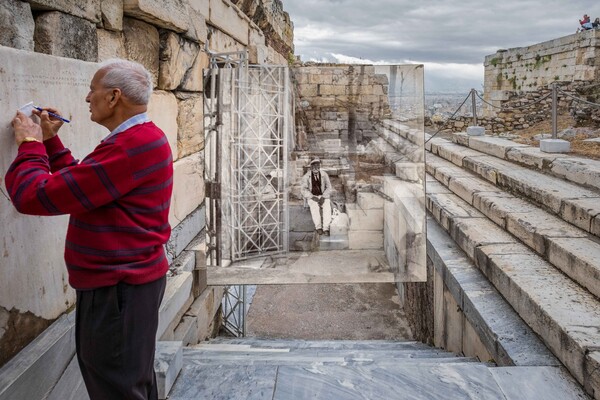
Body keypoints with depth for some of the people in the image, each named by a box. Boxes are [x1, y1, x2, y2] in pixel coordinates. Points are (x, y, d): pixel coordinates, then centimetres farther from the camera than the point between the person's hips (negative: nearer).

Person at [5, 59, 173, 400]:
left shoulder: (131, 146, -24)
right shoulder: (141, 137, 13)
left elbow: (33, 196, -22)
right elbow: (79, 183, 21)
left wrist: (30, 144, -5)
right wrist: (49, 142, 15)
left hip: (118, 287, -11)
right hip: (128, 278, 11)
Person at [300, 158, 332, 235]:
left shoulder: (324, 175, 2)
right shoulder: (306, 176, -2)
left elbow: (328, 187, 0)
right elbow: (303, 189, -8)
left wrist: (323, 197, -18)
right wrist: (313, 197, -23)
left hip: (323, 196, 1)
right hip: (311, 197, -1)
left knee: (327, 204, -32)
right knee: (314, 205, -35)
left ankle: (326, 228, -37)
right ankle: (318, 227, -35)